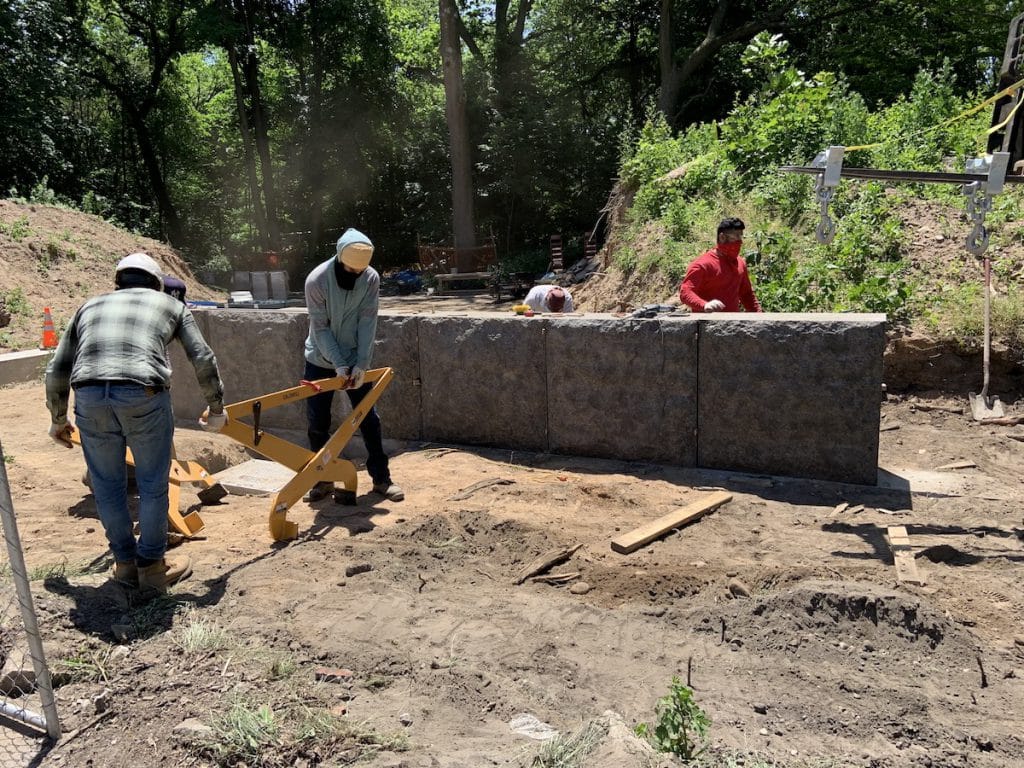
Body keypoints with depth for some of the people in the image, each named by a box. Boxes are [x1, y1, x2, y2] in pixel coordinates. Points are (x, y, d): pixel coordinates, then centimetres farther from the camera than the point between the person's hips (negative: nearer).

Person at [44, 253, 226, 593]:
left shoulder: (90, 305, 30)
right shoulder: (170, 304, 24)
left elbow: (56, 370, 28)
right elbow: (203, 359, 15)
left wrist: (58, 419, 41)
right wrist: (216, 407, 27)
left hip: (89, 396, 3)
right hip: (144, 395, -2)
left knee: (107, 485, 19)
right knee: (152, 485, 13)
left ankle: (125, 562, 32)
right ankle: (152, 565, 25)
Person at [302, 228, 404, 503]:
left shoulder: (371, 278, -13)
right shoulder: (316, 280, -19)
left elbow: (367, 323, -15)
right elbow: (320, 327, -17)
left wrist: (361, 364, -22)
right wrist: (338, 365, -23)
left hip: (356, 361, 1)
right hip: (320, 360, -1)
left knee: (369, 419, 2)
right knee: (317, 423, 3)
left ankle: (381, 478, 11)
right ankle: (323, 480, 17)